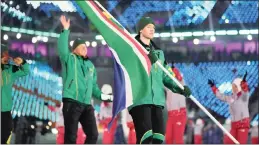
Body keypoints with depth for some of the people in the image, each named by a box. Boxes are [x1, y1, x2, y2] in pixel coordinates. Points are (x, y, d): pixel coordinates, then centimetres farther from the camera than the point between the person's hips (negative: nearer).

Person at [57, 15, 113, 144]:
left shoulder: (90, 65, 23)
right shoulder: (69, 59, 5)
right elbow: (62, 49, -16)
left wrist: (101, 95, 9)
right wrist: (65, 31, -22)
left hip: (86, 105, 6)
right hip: (71, 103, -6)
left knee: (93, 134, 1)